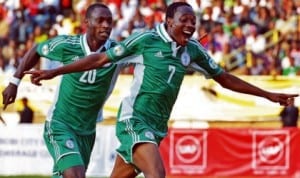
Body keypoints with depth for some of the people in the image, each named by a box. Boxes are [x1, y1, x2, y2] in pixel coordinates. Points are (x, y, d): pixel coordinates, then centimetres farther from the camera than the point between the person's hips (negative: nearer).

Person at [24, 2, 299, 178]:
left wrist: (268, 95, 18)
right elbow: (101, 58, -4)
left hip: (157, 127, 7)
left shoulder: (193, 50, 8)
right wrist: (54, 72, -7)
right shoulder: (146, 39, -9)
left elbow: (224, 78, 19)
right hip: (135, 120, -7)